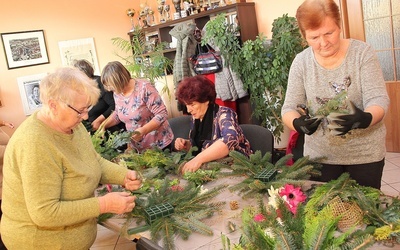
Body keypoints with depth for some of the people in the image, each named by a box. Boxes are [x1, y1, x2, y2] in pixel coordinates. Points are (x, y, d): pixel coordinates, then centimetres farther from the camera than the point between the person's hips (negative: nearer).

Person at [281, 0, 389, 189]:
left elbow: (378, 99, -13)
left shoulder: (362, 52, -9)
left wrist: (366, 118, -36)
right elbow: (289, 108, -6)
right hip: (319, 155, 1)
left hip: (365, 153, -1)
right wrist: (297, 123, -29)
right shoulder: (301, 62, -5)